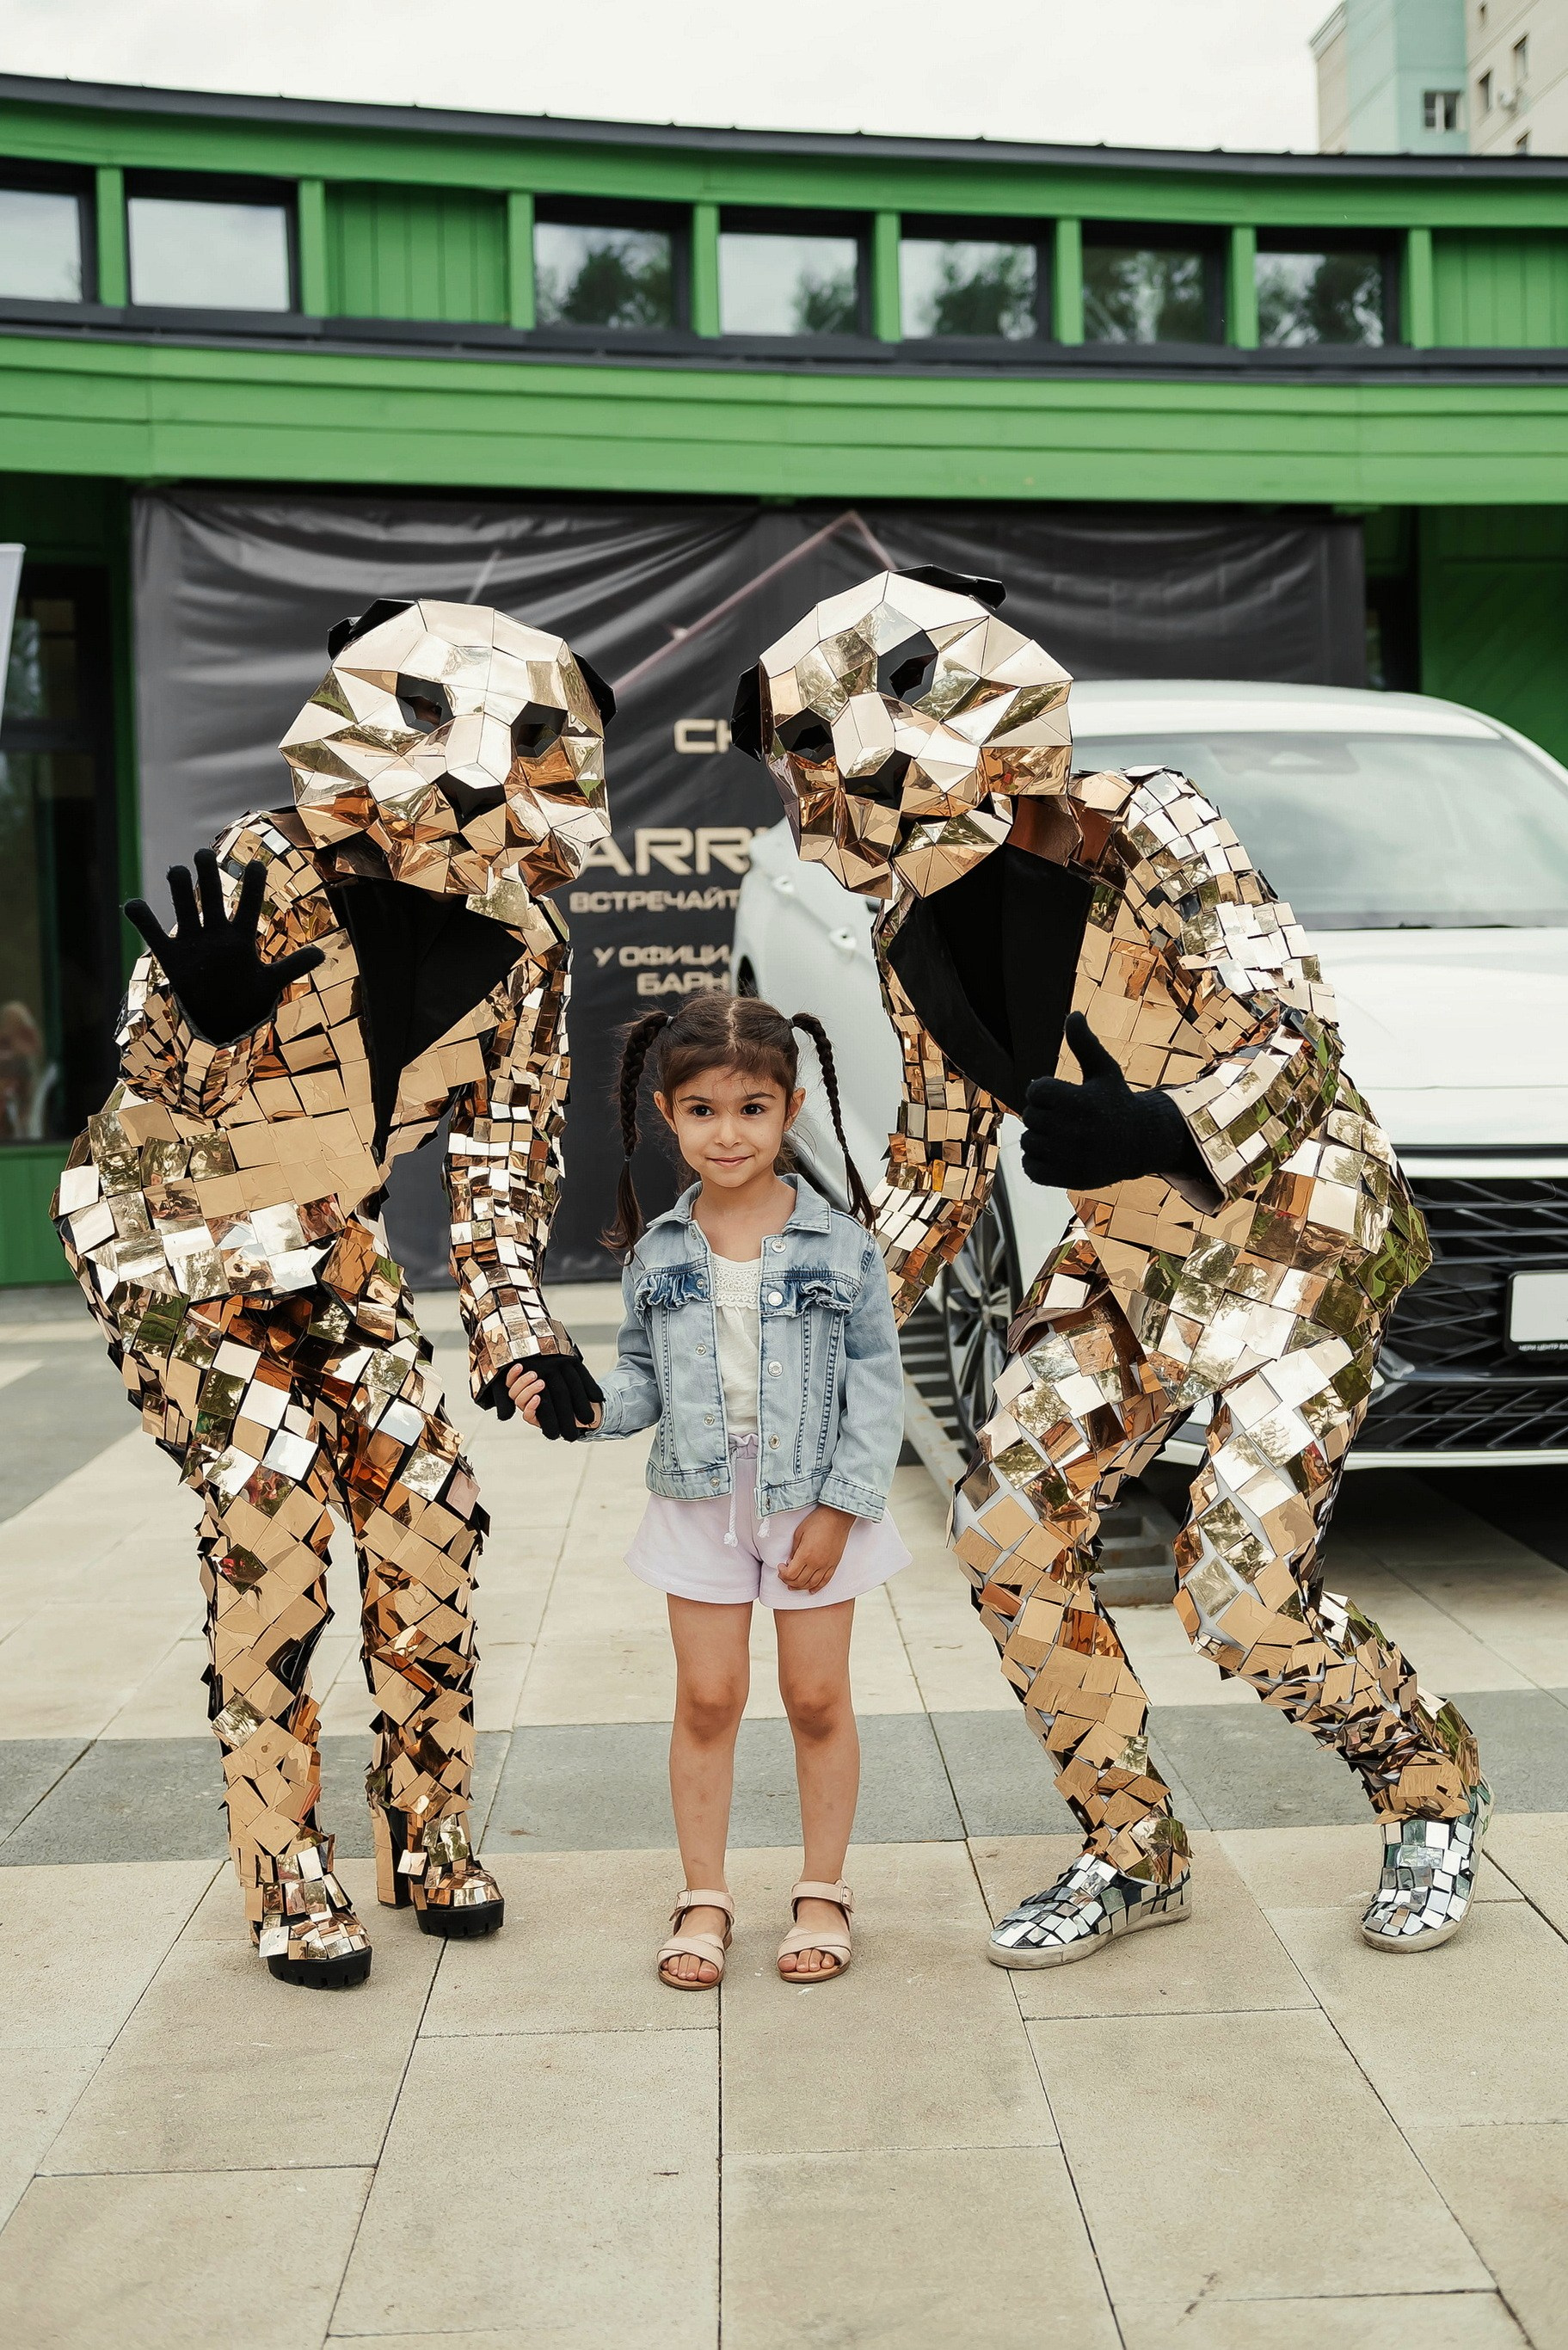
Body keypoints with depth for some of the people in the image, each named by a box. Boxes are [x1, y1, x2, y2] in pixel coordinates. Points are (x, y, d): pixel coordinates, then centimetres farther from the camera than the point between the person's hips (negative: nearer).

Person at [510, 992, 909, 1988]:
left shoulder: (840, 1244, -10)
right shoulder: (657, 1253, -2)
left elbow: (876, 1383, -7)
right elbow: (644, 1378, 8)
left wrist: (839, 1509, -11)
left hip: (814, 1502, -2)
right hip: (700, 1502, 2)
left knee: (818, 1696, 9)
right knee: (707, 1697, 9)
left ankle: (824, 1892, 26)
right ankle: (704, 1897, 23)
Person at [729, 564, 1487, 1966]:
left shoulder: (1147, 835, -19)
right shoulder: (918, 949, 0)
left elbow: (1299, 1036, -21)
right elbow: (941, 1164, 10)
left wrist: (1162, 1131, -38)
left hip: (1296, 1225, -7)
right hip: (1132, 1250, 7)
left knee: (1245, 1594, -12)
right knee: (1008, 1529, -3)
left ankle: (1434, 1793, 19)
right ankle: (1133, 1853, 15)